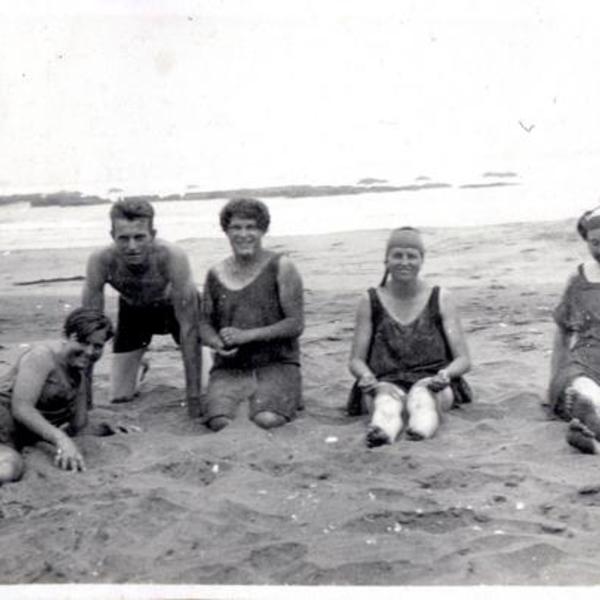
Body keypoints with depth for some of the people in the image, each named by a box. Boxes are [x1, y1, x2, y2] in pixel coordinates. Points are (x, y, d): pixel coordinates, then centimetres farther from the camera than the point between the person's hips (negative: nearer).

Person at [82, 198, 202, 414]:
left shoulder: (173, 257, -41)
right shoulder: (100, 261, -34)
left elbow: (188, 327, -36)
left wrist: (193, 396, -36)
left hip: (175, 306, -2)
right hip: (133, 309, 2)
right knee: (119, 397, 0)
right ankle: (139, 366, 32)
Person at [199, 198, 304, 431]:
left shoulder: (280, 268, 0)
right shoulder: (216, 274, 10)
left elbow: (296, 324, -5)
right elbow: (205, 323, 17)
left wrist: (247, 335, -13)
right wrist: (217, 343, -7)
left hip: (277, 365, -2)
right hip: (229, 368, 2)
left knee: (267, 420, -30)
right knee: (219, 422, -27)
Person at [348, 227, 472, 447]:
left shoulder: (441, 299, 6)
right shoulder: (370, 302, 7)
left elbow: (463, 359, 4)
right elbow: (356, 360, 9)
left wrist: (445, 374, -19)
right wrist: (366, 376, -15)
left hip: (432, 382, 0)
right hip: (386, 382, 0)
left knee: (422, 394, -35)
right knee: (387, 398, -35)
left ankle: (421, 429, -65)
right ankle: (381, 432, -65)